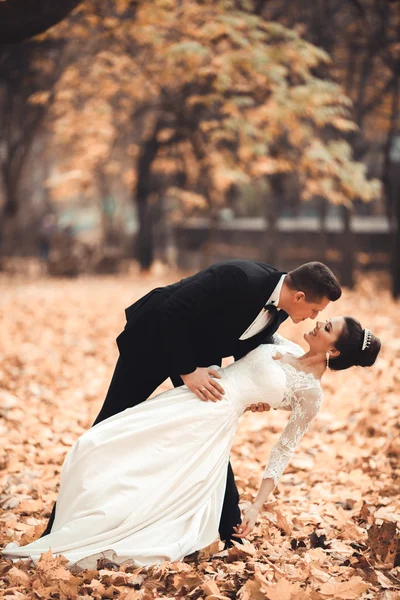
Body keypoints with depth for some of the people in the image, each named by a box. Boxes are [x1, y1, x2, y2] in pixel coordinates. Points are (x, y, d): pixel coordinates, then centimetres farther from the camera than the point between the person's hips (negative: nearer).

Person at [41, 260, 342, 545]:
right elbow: (172, 311, -33)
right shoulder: (236, 277, -37)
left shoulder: (279, 306, -13)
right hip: (154, 338, -6)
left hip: (200, 351, 6)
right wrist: (186, 370, -33)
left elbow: (247, 343, 4)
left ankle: (230, 531, 15)